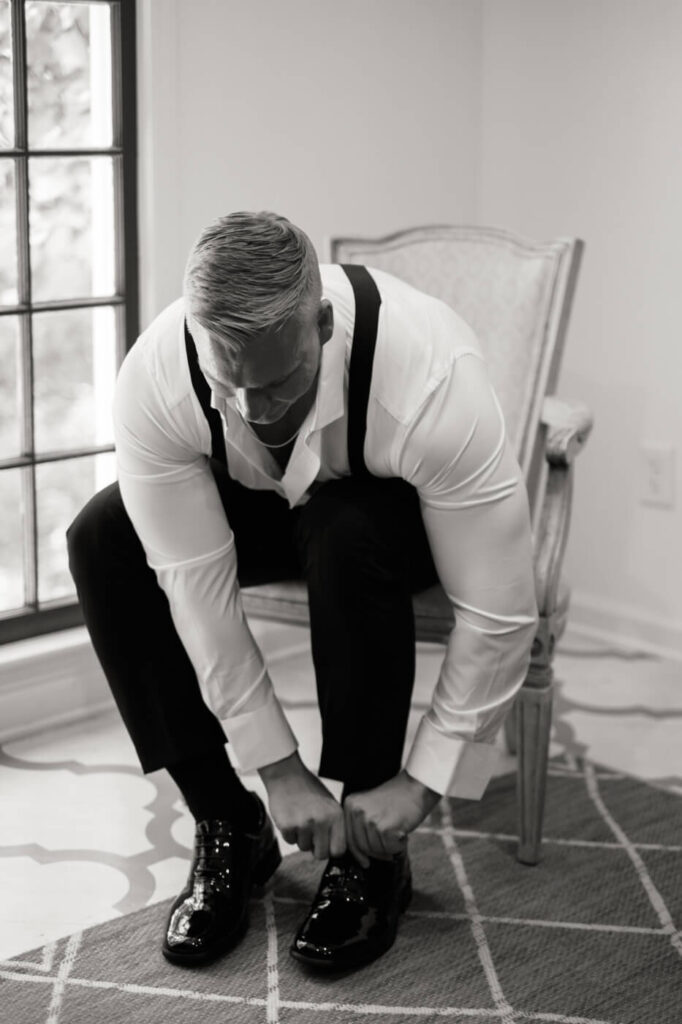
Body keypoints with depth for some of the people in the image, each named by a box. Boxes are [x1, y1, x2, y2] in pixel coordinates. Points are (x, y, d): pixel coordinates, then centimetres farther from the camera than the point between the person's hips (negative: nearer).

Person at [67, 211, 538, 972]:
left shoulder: (431, 379, -40)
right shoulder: (155, 379, -31)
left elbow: (500, 614, -33)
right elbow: (196, 578, -26)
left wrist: (422, 782, -29)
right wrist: (278, 768, -25)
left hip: (405, 513, -3)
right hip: (268, 503, 4)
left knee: (346, 536, -38)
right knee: (101, 540, -21)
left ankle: (369, 851, -18)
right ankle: (228, 826, -10)